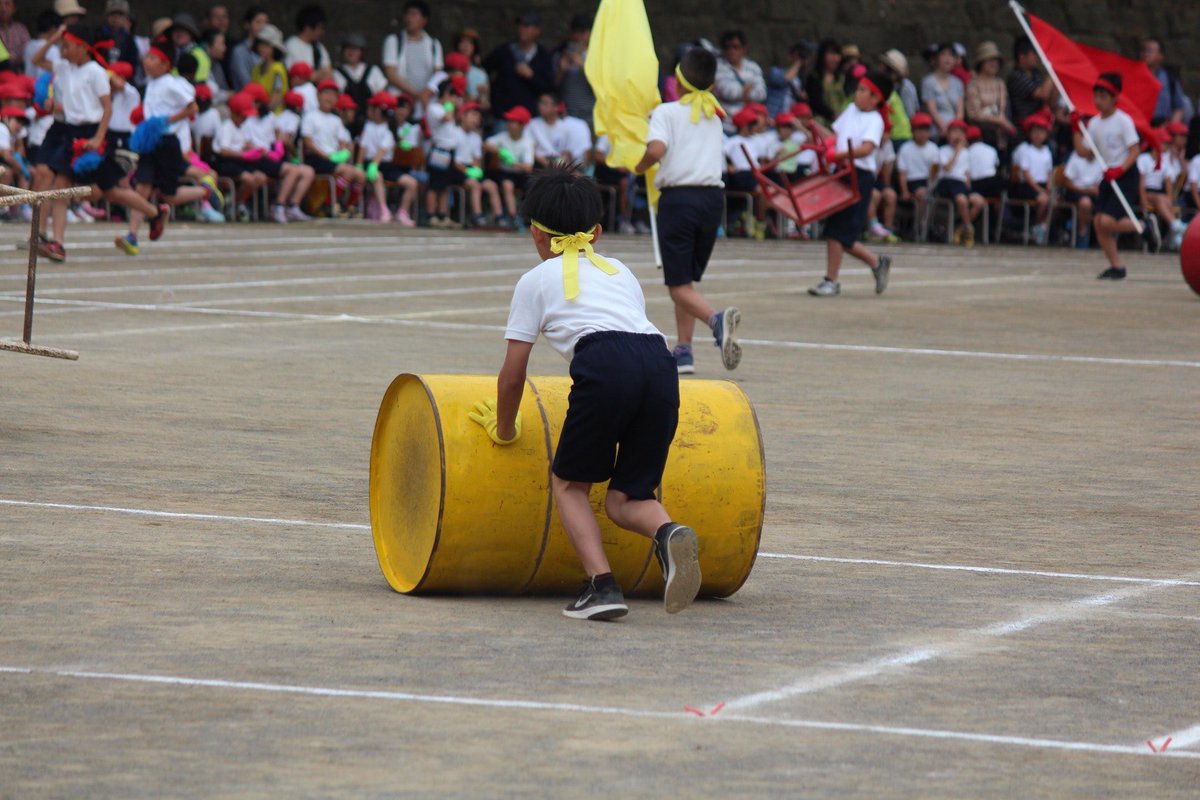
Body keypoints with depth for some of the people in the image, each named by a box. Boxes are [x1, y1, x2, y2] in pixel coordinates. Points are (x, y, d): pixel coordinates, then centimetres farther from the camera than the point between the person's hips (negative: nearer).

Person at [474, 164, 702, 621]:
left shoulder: (537, 280, 21)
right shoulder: (620, 271, 34)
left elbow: (513, 375, 19)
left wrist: (504, 429, 36)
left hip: (604, 364, -4)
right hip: (661, 362, 4)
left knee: (568, 482, 14)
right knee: (624, 498, 13)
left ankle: (602, 584, -6)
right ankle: (668, 533, -21)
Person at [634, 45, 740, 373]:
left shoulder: (667, 112, -3)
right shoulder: (714, 115, 15)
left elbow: (656, 149, -20)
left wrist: (640, 166, 2)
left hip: (678, 196, -5)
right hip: (713, 196, 5)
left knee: (679, 285, -5)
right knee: (688, 278, 17)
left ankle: (717, 318, -33)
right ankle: (683, 350, 10)